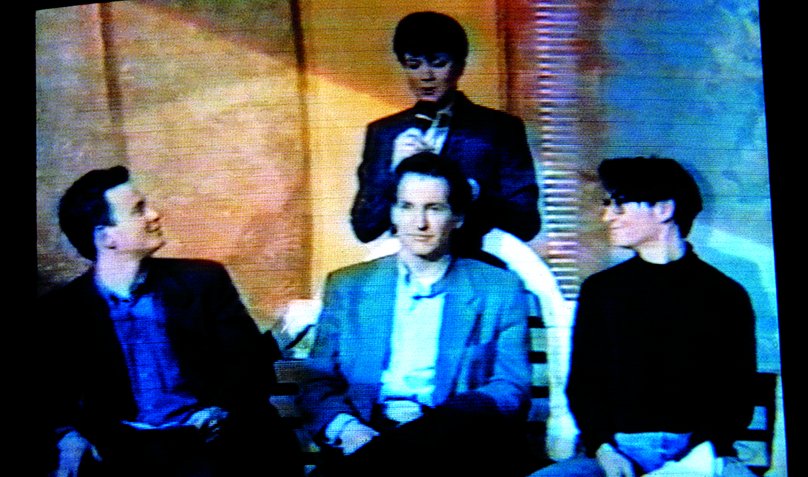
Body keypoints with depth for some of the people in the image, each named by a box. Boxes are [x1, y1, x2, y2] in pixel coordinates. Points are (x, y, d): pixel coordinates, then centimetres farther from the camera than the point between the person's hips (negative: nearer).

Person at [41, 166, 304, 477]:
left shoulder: (203, 280, 8)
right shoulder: (59, 311, 8)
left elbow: (252, 363, 6)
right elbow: (57, 399, 9)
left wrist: (219, 410, -13)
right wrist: (69, 437, -13)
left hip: (212, 440, 0)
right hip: (125, 449, 1)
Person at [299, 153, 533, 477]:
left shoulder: (500, 290, 12)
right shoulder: (347, 286, 17)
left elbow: (513, 390, 3)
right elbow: (318, 383, 11)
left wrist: (433, 421, -16)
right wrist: (345, 428, -13)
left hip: (454, 447, 1)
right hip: (367, 435, -1)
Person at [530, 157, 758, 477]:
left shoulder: (725, 296, 8)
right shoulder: (600, 289, 13)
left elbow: (736, 395, 3)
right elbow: (583, 383, 9)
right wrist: (603, 448, -8)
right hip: (617, 448, 1)